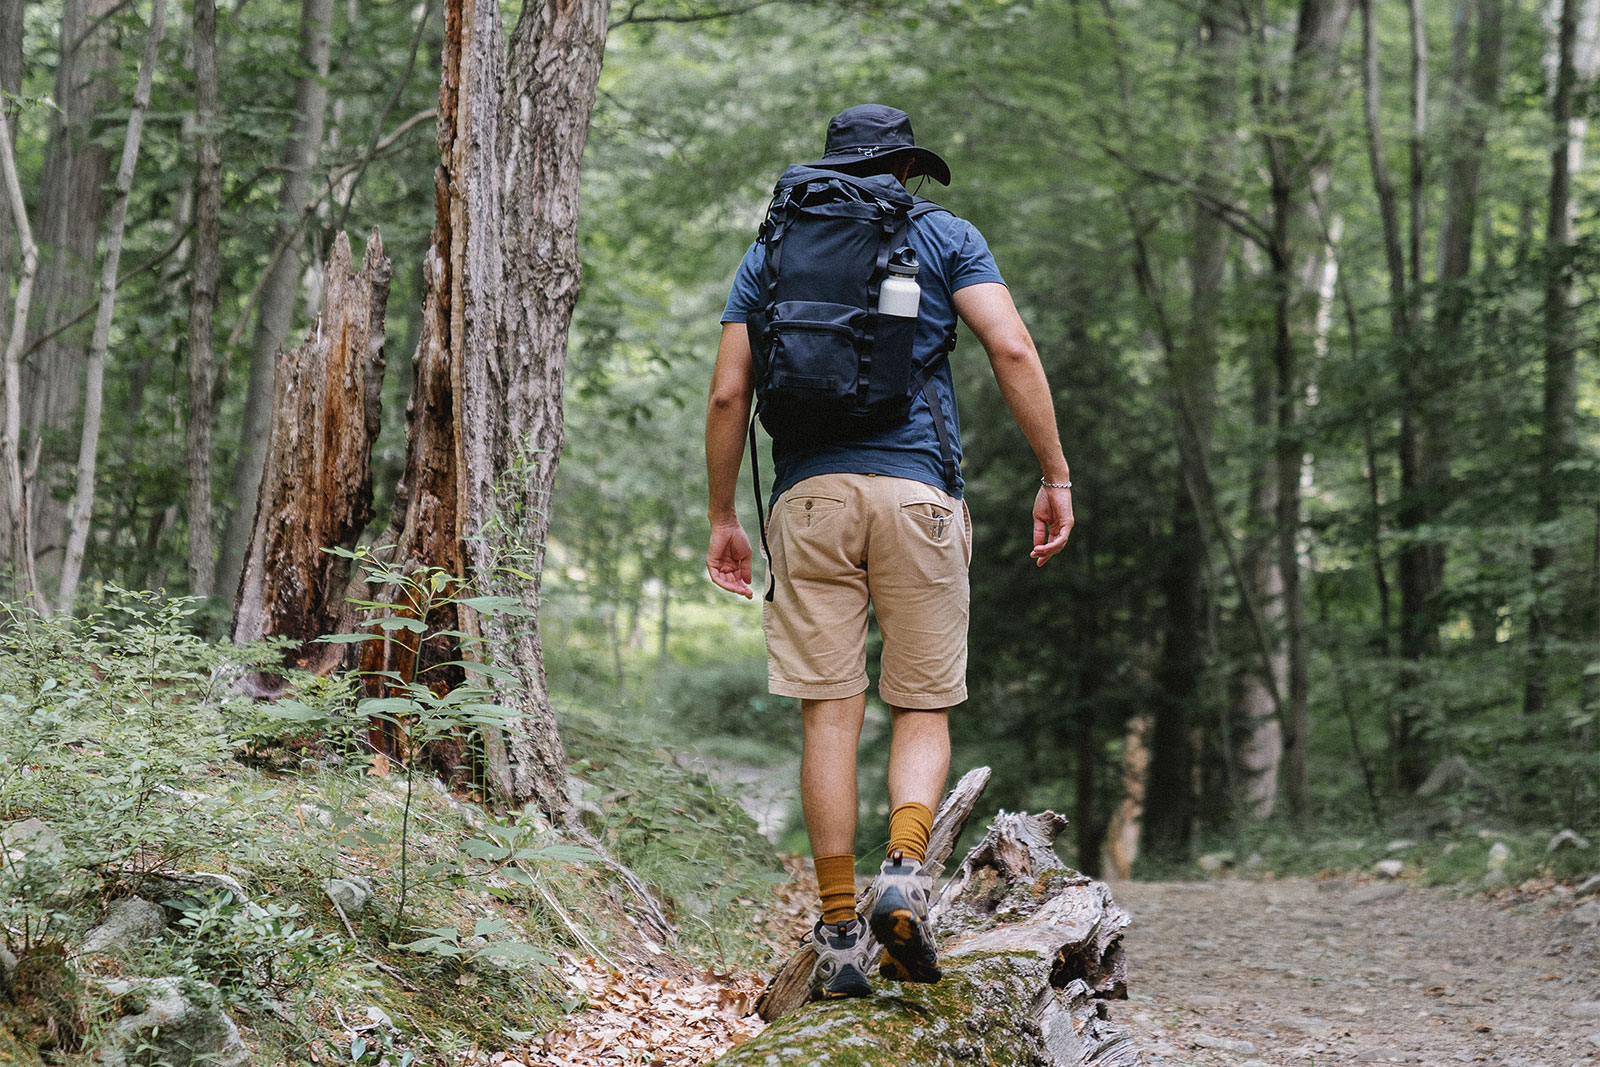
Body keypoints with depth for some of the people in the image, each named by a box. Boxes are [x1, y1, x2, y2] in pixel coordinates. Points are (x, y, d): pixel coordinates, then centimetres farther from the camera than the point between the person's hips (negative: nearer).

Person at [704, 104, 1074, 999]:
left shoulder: (772, 249, 17)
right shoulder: (946, 237, 11)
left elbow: (728, 394, 10)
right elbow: (1012, 350, -4)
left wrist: (723, 516, 16)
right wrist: (1056, 476, -2)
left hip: (809, 492, 2)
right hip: (917, 489, -1)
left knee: (831, 713, 1)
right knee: (924, 708, 8)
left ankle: (842, 933, -1)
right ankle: (905, 872, -16)